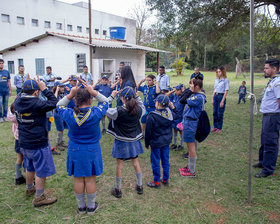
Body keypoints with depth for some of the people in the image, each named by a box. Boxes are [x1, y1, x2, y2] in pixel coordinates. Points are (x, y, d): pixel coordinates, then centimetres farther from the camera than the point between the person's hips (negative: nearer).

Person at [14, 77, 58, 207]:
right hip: (38, 144, -8)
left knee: (30, 167, 27)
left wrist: (26, 88, 7)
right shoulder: (36, 104, -26)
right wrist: (44, 89, -15)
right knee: (41, 171, 7)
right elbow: (53, 103, -20)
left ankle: (29, 189, 47)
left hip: (24, 143, 8)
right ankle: (39, 197, 18)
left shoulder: (17, 102, -2)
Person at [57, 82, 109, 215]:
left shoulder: (69, 115, -15)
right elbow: (105, 101, -1)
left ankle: (81, 206, 30)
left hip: (75, 152, 2)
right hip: (92, 151, -1)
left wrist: (70, 95, -5)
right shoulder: (95, 114, -19)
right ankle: (91, 206, 27)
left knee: (78, 179, 14)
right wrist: (94, 92, -11)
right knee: (90, 180, 11)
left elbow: (59, 105, 6)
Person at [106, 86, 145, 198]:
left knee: (119, 165, 9)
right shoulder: (139, 110, -12)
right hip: (134, 141, 4)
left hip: (121, 142, -4)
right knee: (136, 162, 18)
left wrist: (111, 96, -9)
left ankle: (118, 190, 22)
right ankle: (139, 186, 31)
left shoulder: (118, 111, -24)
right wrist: (136, 96, 6)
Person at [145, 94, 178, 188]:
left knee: (156, 162, 7)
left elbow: (148, 132, -13)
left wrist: (147, 144, -1)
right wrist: (172, 107, 18)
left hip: (156, 143, -6)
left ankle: (157, 182, 18)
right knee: (165, 160, 17)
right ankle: (165, 179, 30)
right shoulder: (169, 113, -6)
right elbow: (176, 116, 21)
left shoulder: (152, 116, -21)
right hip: (166, 141, 6)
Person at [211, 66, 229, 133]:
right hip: (215, 96, 6)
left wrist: (222, 101, -15)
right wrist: (212, 99, 10)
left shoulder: (225, 80, -8)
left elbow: (226, 91, -11)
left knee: (220, 113, -1)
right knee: (215, 112, 8)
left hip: (221, 96, -6)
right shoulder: (216, 80, 11)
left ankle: (219, 128, 10)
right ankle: (215, 127, 20)